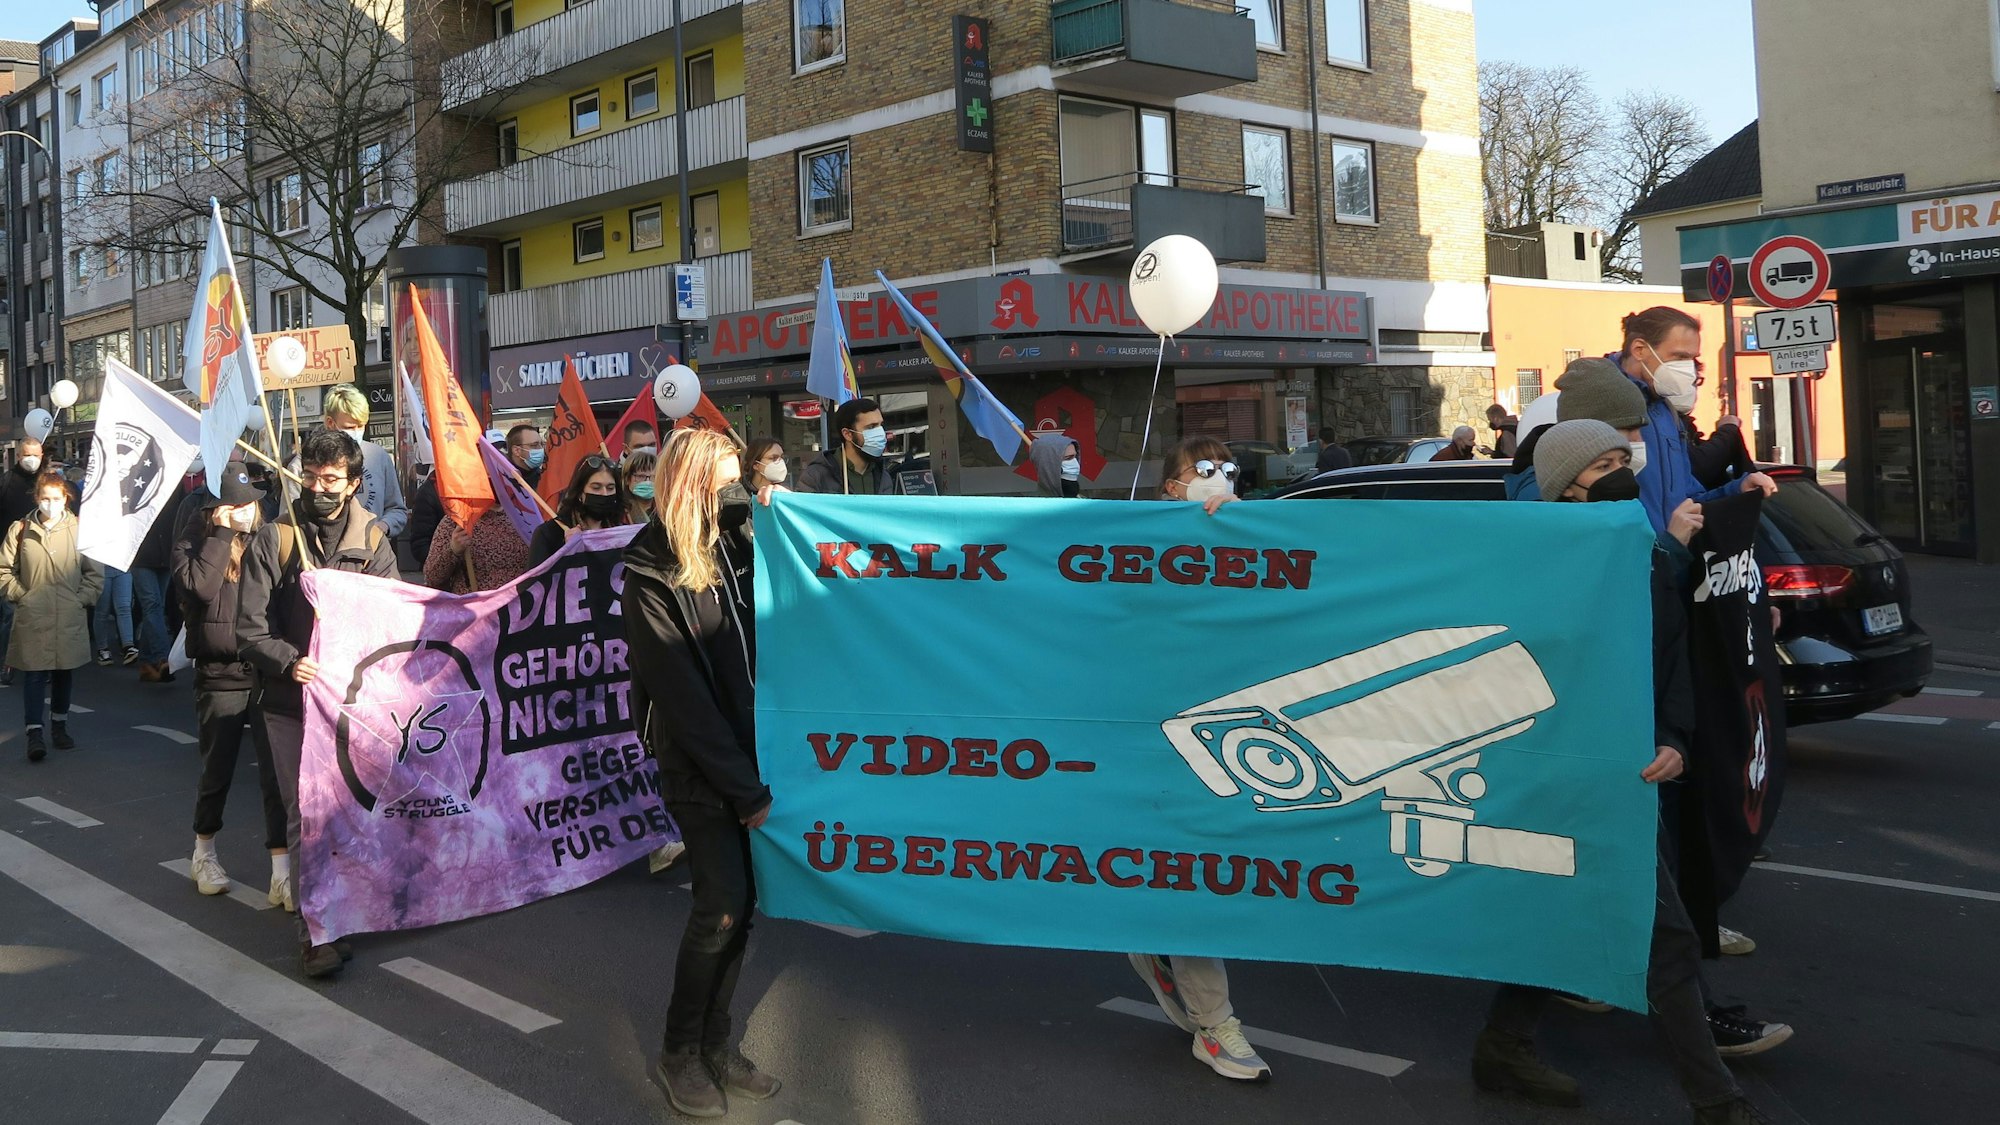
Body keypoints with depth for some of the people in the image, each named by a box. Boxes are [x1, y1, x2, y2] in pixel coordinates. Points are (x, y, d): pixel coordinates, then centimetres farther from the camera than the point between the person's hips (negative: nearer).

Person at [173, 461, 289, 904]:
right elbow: (199, 587, -20)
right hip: (219, 676, -1)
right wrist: (221, 534, -17)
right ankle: (204, 853, 37)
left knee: (278, 772, -4)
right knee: (217, 772, 13)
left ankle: (283, 875, 0)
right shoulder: (192, 542, -2)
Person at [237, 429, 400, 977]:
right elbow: (250, 627, -4)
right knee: (305, 816, -1)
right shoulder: (273, 540, 0)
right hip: (292, 701, -2)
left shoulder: (372, 541, 5)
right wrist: (289, 661, -21)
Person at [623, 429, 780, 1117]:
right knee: (723, 903, -8)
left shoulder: (729, 542, 7)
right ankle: (679, 1054, 9)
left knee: (737, 903, 8)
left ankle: (714, 1044, 21)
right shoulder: (650, 572, -12)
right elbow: (681, 696, -15)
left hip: (744, 752, 6)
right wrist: (745, 790, -14)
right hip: (696, 767, -6)